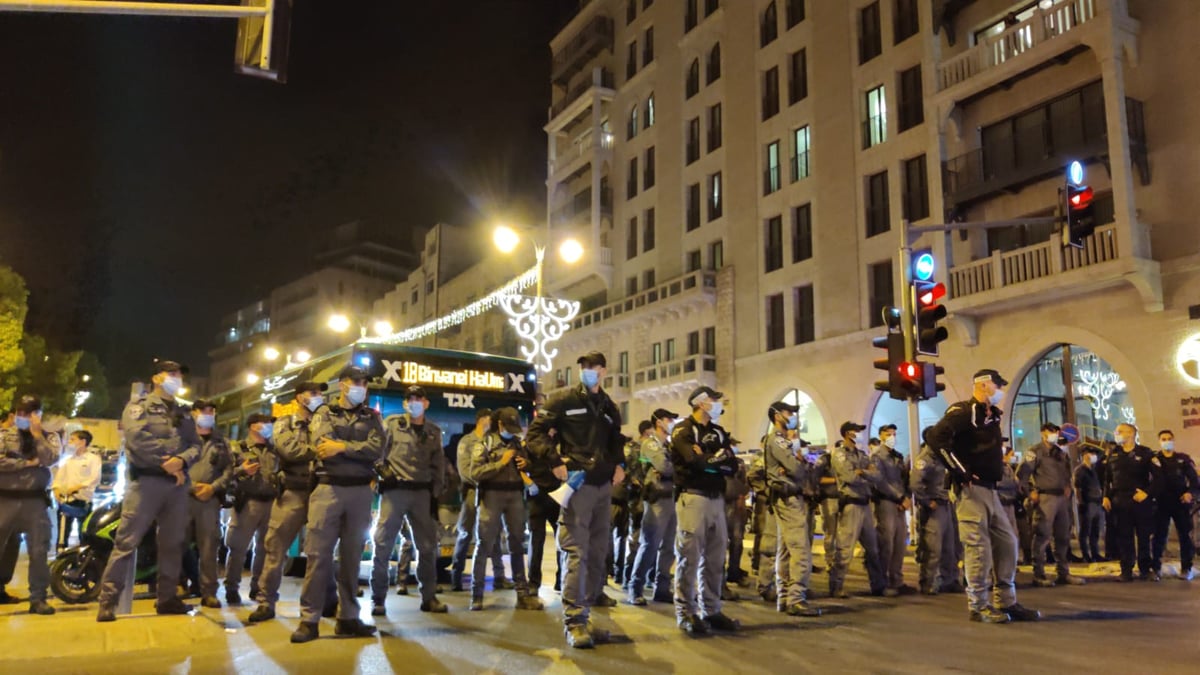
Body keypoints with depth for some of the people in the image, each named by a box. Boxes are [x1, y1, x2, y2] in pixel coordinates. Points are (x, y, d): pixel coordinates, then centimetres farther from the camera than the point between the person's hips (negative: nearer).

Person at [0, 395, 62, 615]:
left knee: (39, 551, 2)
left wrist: (37, 434, -8)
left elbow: (50, 459, -11)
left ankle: (38, 599, 10)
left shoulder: (50, 437, 9)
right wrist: (28, 463, -10)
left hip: (36, 501, 0)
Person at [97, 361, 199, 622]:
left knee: (172, 543, 8)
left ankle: (167, 598, 15)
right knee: (127, 541, -8)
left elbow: (196, 444, 10)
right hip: (147, 480, -5)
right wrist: (166, 464, -14)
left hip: (178, 483, 6)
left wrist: (181, 460, -13)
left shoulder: (184, 413, 20)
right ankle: (108, 600, -4)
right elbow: (137, 437, -13)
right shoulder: (139, 405, 3)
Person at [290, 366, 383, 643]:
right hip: (328, 489, -2)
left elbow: (377, 450, -6)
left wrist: (341, 446, -12)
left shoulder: (371, 417, 13)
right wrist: (358, 448, -9)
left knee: (352, 555, 7)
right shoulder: (324, 413, 8)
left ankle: (348, 617, 14)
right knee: (319, 554, -3)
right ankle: (309, 619, 1)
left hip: (360, 492, 2)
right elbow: (323, 447, -11)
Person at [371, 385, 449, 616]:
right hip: (394, 490, -3)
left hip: (422, 492, 3)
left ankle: (428, 597, 17)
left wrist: (436, 493, 8)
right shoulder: (392, 423, 2)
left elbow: (438, 465, 14)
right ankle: (378, 599, 6)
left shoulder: (434, 431, 12)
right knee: (383, 544, -4)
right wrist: (382, 473, -13)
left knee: (428, 546, 6)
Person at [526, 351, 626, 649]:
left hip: (603, 487, 7)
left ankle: (582, 617, 18)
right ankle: (574, 622, -4)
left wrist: (619, 464, 8)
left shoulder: (609, 407, 17)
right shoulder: (564, 400, 0)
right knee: (576, 553, -9)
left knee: (597, 554, 9)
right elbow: (535, 433, -4)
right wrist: (555, 462, -15)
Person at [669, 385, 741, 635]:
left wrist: (708, 459, -8)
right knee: (689, 557, -6)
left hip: (717, 499, 7)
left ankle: (711, 610, 16)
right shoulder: (683, 430, -3)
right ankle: (686, 613, 0)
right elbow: (696, 461, -19)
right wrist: (720, 458, -2)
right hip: (693, 497, -7)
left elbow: (733, 466, 8)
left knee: (715, 558, 8)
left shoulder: (719, 432, 19)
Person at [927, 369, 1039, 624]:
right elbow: (936, 437, -25)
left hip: (990, 490, 9)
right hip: (971, 489, -9)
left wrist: (999, 470, 15)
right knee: (979, 547, -6)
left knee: (1007, 543, 10)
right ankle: (978, 607, 2)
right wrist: (960, 471, -22)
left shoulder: (992, 416, 18)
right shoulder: (963, 411, -11)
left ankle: (1005, 602, 19)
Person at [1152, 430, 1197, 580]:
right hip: (1161, 503, 0)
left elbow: (1194, 480, 2)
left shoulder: (1183, 459, 6)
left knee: (1185, 536, 1)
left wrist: (1191, 493, -14)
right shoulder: (1154, 460, 5)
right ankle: (1156, 567, 6)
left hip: (1181, 503, 1)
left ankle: (1186, 568, 8)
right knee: (1159, 536, 1)